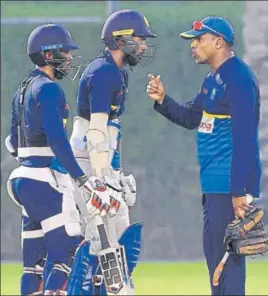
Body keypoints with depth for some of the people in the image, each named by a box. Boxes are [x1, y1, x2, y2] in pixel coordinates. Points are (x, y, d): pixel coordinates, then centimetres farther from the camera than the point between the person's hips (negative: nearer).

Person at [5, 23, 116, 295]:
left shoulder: (23, 90, 16)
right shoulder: (48, 89, -12)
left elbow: (14, 143, 21)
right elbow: (56, 139, -22)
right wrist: (82, 181, -25)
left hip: (25, 178, 9)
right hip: (47, 180, -9)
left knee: (35, 256, 9)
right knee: (65, 246, -10)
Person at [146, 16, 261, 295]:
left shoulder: (238, 78, -16)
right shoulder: (213, 79, 16)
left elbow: (244, 138, -21)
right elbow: (191, 118, 26)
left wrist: (239, 191, -25)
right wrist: (162, 100, 8)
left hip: (229, 184, -11)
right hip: (214, 183, 11)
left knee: (225, 253, -12)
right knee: (213, 250, 14)